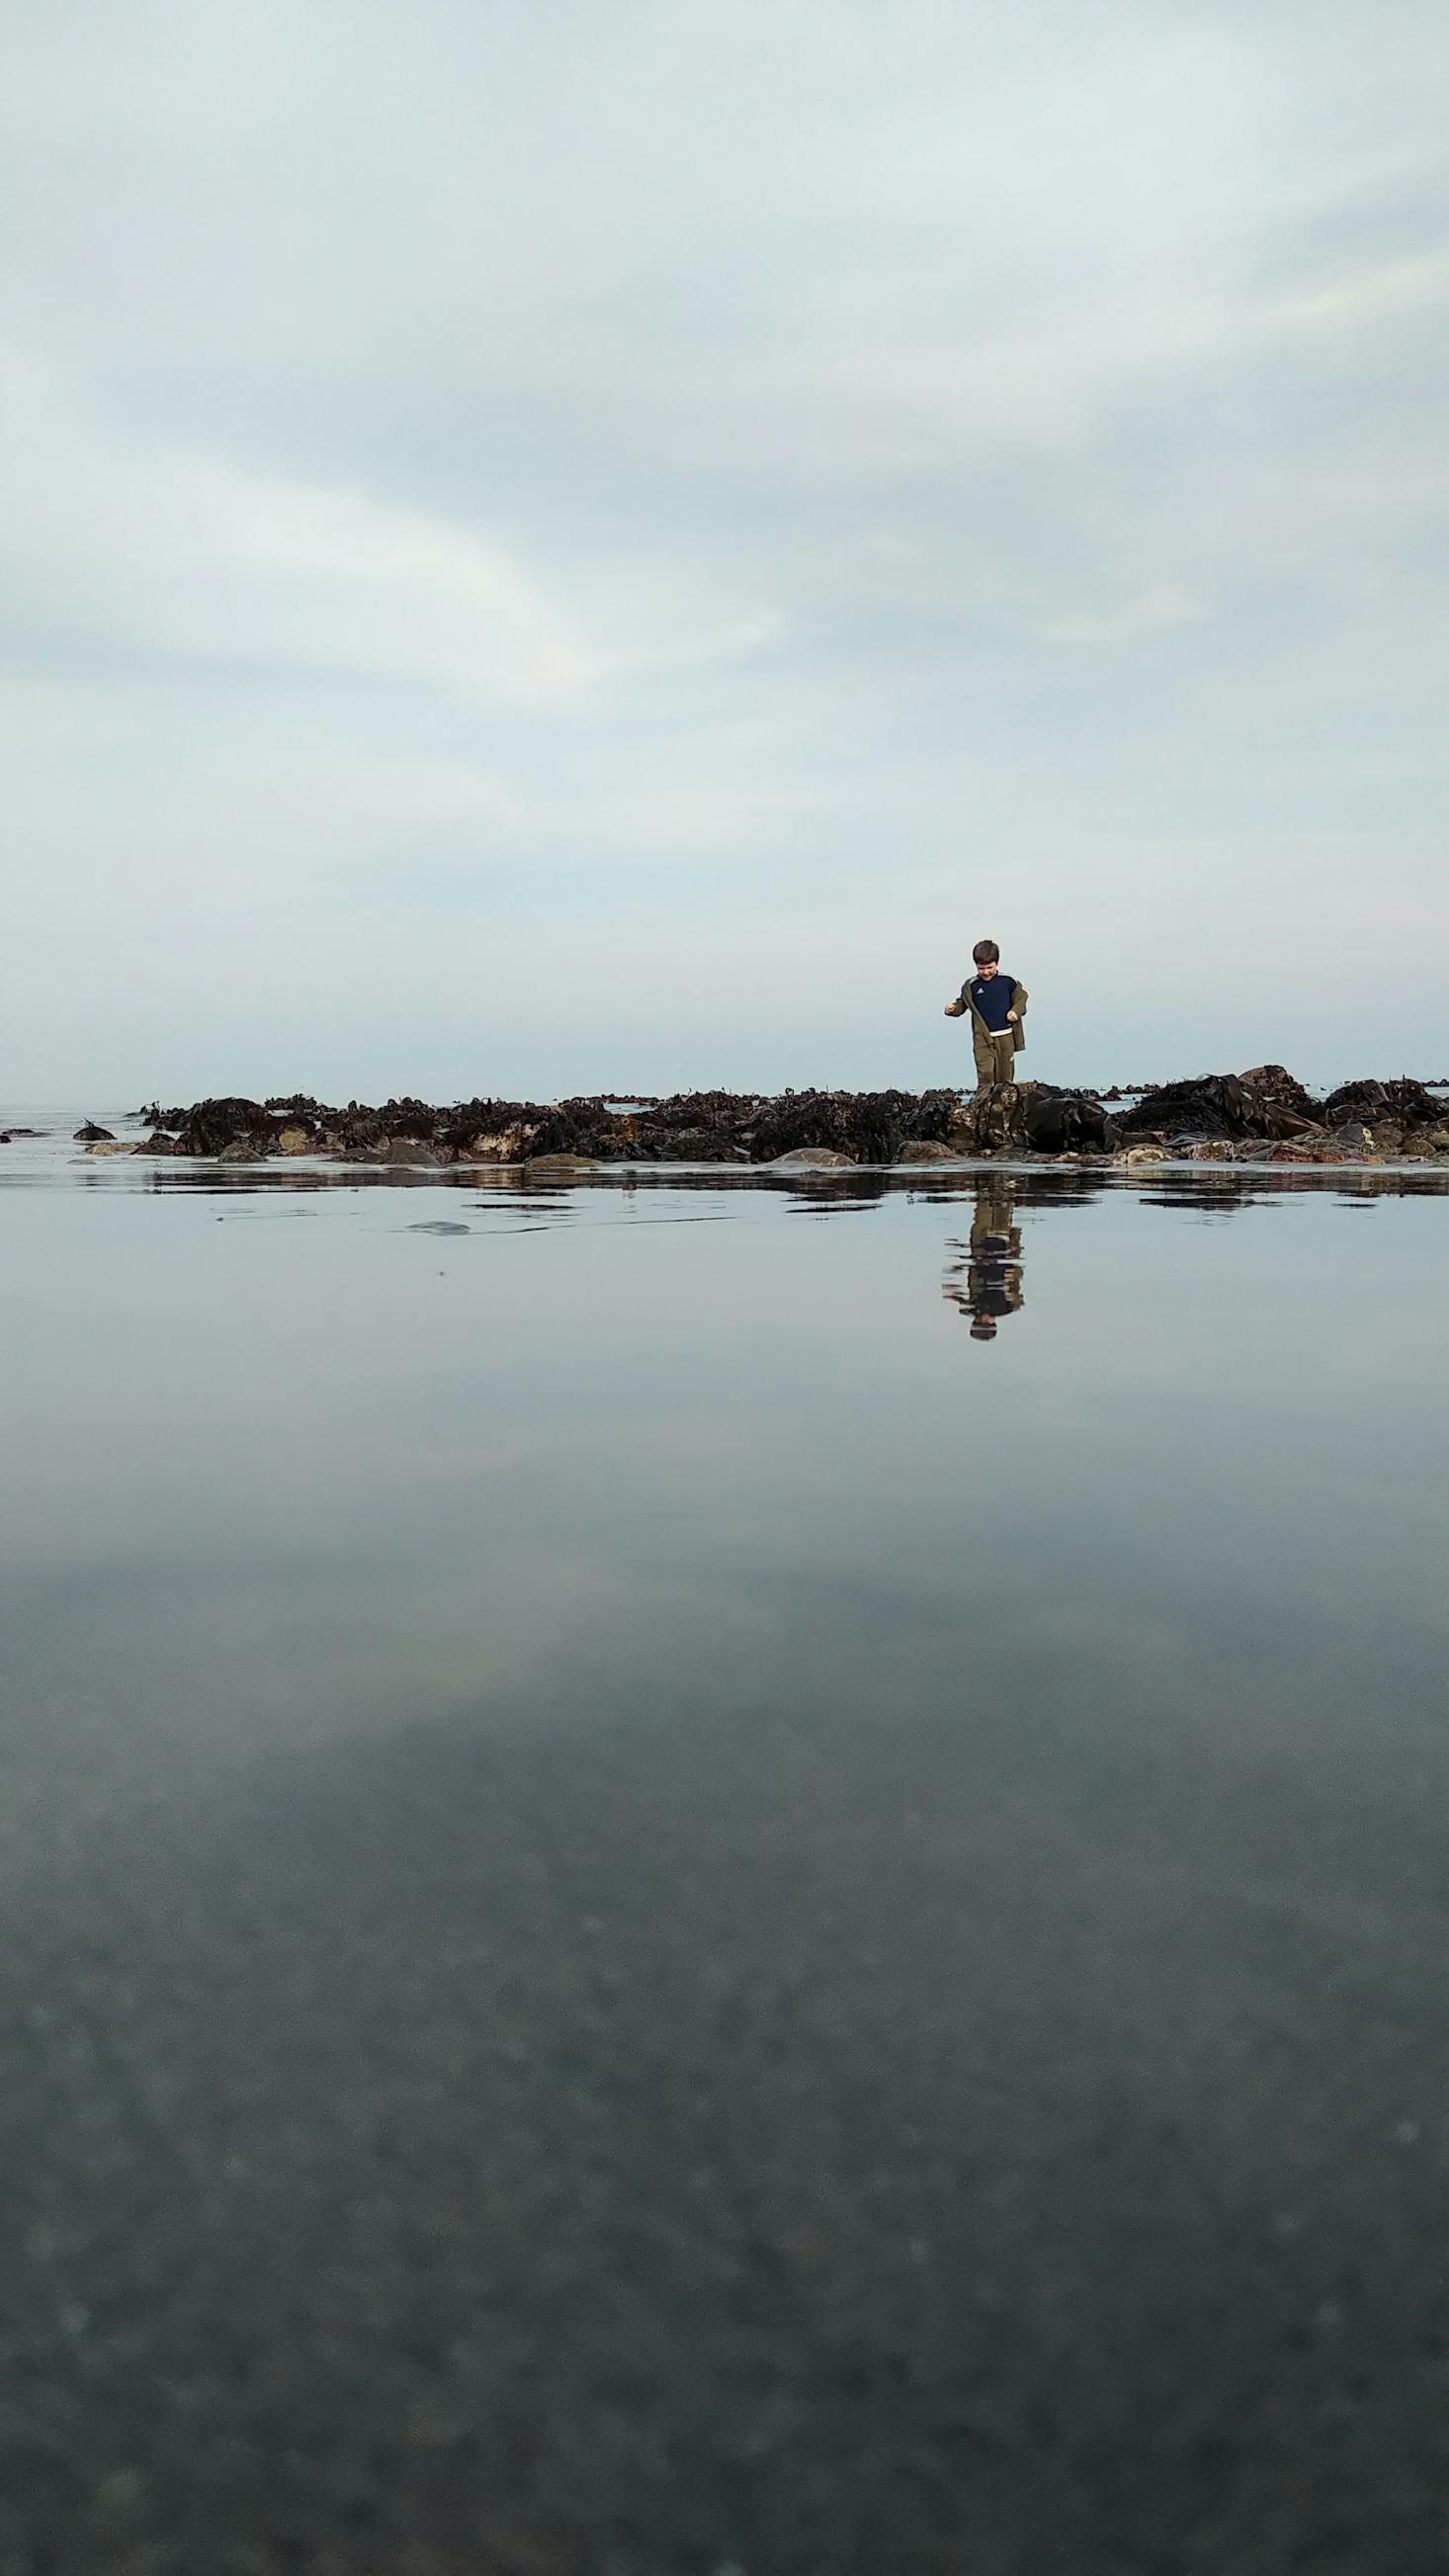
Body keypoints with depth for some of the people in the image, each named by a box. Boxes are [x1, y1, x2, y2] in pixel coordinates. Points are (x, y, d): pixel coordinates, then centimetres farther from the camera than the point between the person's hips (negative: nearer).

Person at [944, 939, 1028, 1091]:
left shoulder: (1008, 981, -1)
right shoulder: (971, 986, -2)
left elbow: (1021, 997, 10)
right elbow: (962, 1004, 7)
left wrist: (1016, 1011, -8)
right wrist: (952, 1009, -15)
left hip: (1006, 1035, 1)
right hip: (982, 1037, -1)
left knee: (1005, 1075, 10)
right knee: (985, 1073, -14)